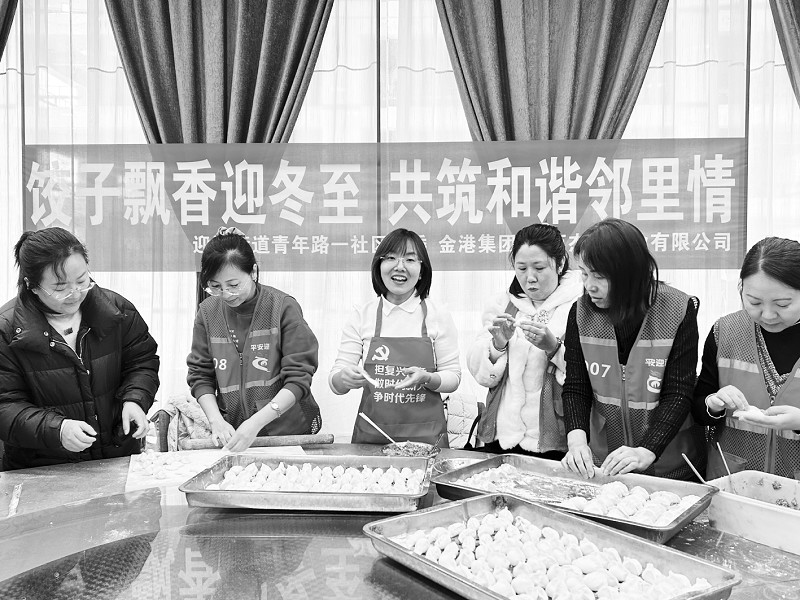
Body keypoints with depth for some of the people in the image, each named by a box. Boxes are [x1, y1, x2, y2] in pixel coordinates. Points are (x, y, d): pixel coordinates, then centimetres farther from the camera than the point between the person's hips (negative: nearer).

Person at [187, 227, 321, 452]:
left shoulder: (283, 307, -13)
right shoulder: (208, 312, -2)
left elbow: (298, 377, -16)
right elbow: (200, 375, 2)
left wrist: (256, 422, -24)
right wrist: (216, 420, -13)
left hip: (290, 432, -3)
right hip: (232, 435, 3)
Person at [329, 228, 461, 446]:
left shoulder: (438, 316, -1)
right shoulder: (362, 316, 0)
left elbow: (453, 377, 1)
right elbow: (335, 382, 0)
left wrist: (427, 378, -18)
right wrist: (345, 378, -22)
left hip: (426, 435, 0)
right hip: (371, 435, 1)